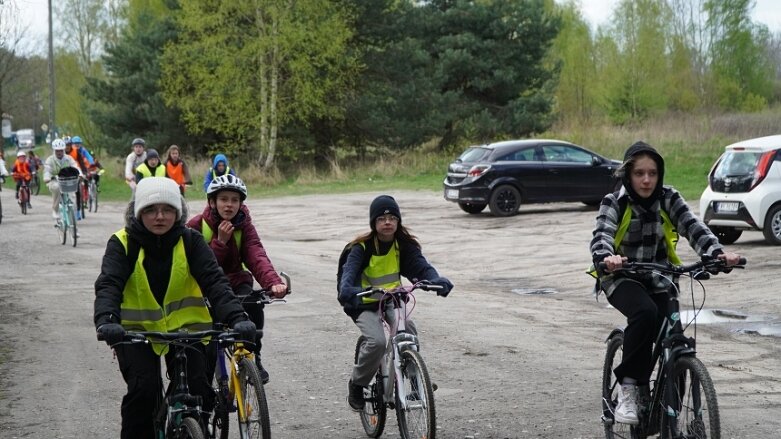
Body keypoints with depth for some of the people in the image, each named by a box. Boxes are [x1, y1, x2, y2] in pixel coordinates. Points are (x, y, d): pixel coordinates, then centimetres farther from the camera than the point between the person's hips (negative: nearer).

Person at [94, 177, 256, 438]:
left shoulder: (190, 241, -8)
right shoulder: (123, 243, -11)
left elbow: (214, 281, -18)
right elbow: (108, 285, -23)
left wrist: (236, 317, -35)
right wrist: (106, 320, -45)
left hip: (184, 327, 1)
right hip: (136, 329, -1)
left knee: (198, 393, -13)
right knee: (144, 391, -21)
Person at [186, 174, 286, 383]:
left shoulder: (244, 226, -7)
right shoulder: (196, 226, -11)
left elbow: (257, 256, -25)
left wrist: (273, 282, -42)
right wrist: (220, 242, -31)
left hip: (235, 282, 1)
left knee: (252, 302, -31)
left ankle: (253, 358, -15)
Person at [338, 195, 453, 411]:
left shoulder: (405, 245, -6)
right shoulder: (362, 247, -16)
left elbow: (421, 266, -20)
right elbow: (349, 272, -29)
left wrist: (437, 280, -42)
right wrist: (347, 292, -52)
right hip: (365, 304, -4)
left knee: (409, 332, -24)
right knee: (377, 342, -27)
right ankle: (356, 385, -2)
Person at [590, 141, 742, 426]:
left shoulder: (668, 199, -5)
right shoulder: (614, 202, -13)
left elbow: (693, 227, -19)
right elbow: (601, 237, -29)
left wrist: (718, 252, -38)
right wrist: (606, 259, -53)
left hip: (658, 279, 3)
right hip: (622, 278, -3)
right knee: (645, 313, -35)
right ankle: (628, 386, -23)